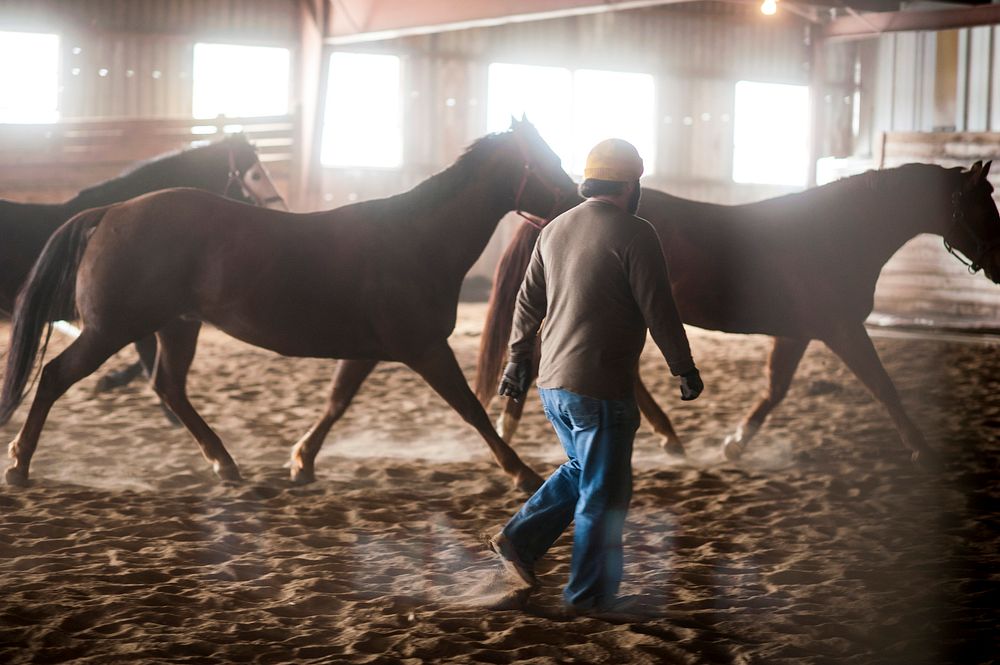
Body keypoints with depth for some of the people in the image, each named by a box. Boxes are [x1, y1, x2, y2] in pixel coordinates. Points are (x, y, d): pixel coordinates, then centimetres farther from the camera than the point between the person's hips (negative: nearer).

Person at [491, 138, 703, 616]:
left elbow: (528, 302, 15)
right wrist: (685, 369, -1)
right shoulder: (634, 235, -13)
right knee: (604, 491, 5)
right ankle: (589, 595, 12)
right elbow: (659, 310, -12)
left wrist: (517, 360, 25)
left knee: (582, 469, 25)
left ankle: (521, 538, 16)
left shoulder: (554, 230, 9)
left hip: (552, 384, 7)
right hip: (602, 388, -7)